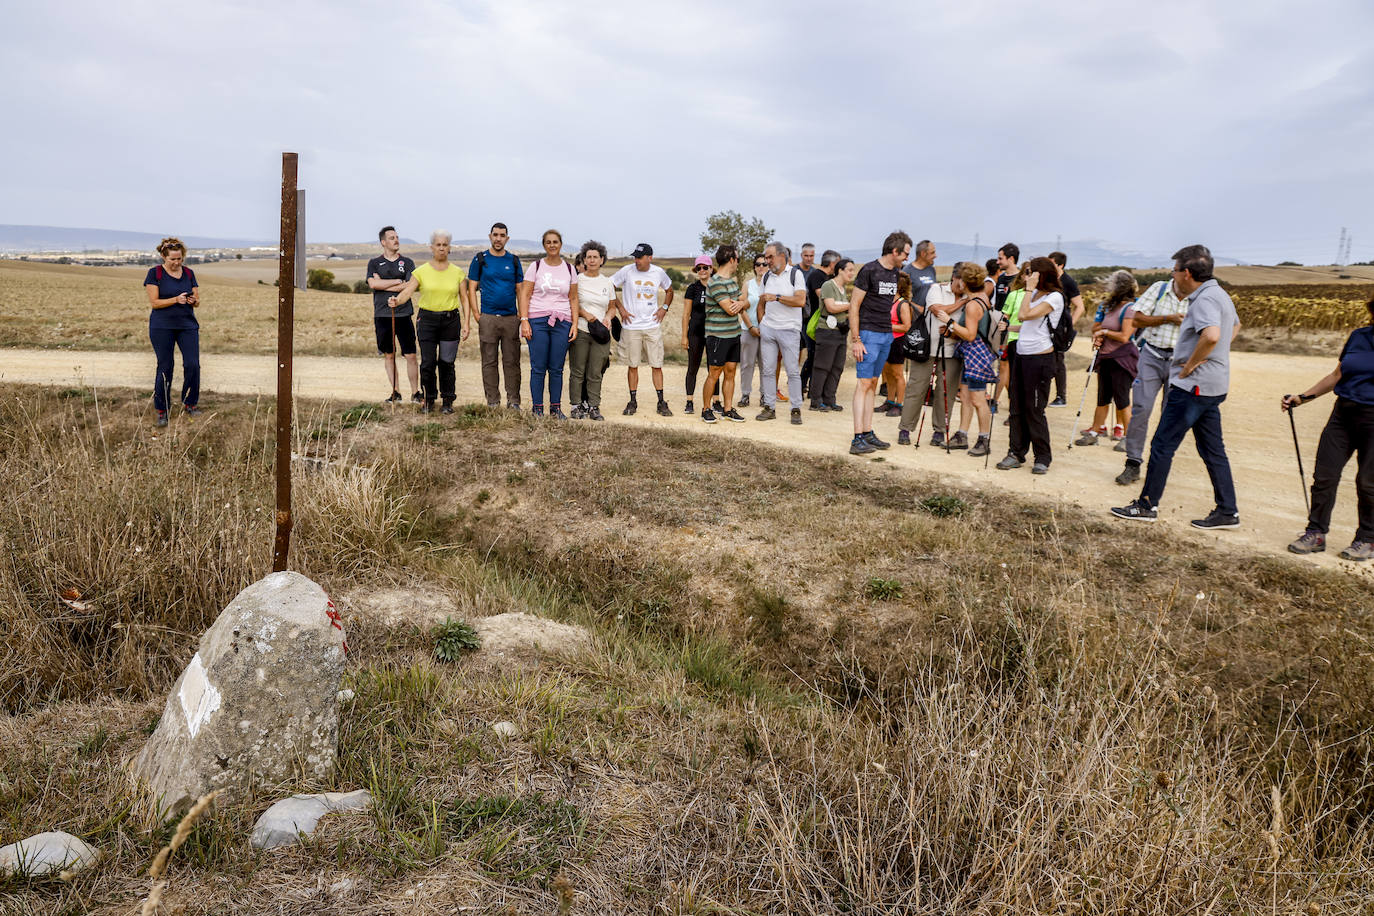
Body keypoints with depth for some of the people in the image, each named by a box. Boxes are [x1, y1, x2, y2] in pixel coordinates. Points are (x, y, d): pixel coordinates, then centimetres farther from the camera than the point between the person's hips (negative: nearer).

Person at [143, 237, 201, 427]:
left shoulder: (189, 273, 8)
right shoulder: (155, 273, -3)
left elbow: (197, 301, 10)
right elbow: (154, 302, -8)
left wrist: (193, 300, -13)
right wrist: (176, 299, -21)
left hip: (188, 325, 3)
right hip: (162, 327, -3)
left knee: (192, 364, -7)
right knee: (164, 368, -1)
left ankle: (189, 404, 12)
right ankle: (161, 411, 10)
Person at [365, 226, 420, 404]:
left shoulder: (407, 262, 8)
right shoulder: (374, 263, 9)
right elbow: (373, 284, -8)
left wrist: (383, 285, -7)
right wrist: (398, 281, -7)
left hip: (403, 314, -1)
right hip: (382, 315, 1)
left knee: (410, 355, -4)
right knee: (389, 355, 6)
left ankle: (415, 393, 4)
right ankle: (395, 392, 14)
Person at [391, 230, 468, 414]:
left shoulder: (457, 272, 6)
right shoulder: (421, 271, 2)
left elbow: (465, 300, 8)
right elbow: (408, 291, -8)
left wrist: (465, 324, 0)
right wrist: (396, 300, -29)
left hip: (450, 321, 1)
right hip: (427, 320, 0)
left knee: (447, 362, 0)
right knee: (428, 363, -2)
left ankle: (448, 401, 11)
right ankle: (428, 400, 13)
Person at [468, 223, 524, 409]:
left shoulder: (514, 261, 10)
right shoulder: (480, 259, 5)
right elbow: (472, 289, 4)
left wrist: (522, 315, 1)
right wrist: (476, 315, -5)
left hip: (511, 318, 1)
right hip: (488, 318, -1)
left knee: (512, 362, 1)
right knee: (489, 362, 2)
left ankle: (513, 401, 7)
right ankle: (492, 402, 8)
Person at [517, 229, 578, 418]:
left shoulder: (569, 268, 12)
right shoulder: (536, 267, 4)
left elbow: (573, 299, 14)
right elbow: (524, 295, 1)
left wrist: (575, 323, 5)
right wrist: (524, 321, -9)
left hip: (562, 322, 2)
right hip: (537, 321, -2)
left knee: (556, 369, 2)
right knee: (538, 368, -2)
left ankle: (556, 408, 10)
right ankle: (537, 409, 5)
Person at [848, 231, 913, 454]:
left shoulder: (895, 273, 13)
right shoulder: (869, 270, -10)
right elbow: (854, 305, -11)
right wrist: (855, 339, -15)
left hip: (886, 335, 8)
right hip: (868, 334, -8)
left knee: (873, 384, 10)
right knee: (864, 383, -10)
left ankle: (868, 434, 15)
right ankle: (857, 439, -11)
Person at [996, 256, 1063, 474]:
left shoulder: (1055, 297, -10)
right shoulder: (1034, 294, 15)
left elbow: (1026, 314, -18)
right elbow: (1022, 317, 11)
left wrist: (1030, 288, -13)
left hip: (1040, 358, -8)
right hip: (1022, 354, 8)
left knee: (1034, 410, -4)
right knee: (1017, 408, 9)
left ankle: (1043, 458, 7)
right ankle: (1016, 454, 16)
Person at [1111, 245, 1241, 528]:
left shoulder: (1205, 299, -19)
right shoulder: (1219, 295, 14)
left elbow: (1211, 335, -37)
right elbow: (1235, 324, 34)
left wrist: (1190, 365, -23)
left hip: (1193, 385, -10)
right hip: (1212, 386, 10)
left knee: (1162, 445, -1)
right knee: (1212, 449, 13)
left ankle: (1147, 505, 7)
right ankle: (1227, 512, 16)